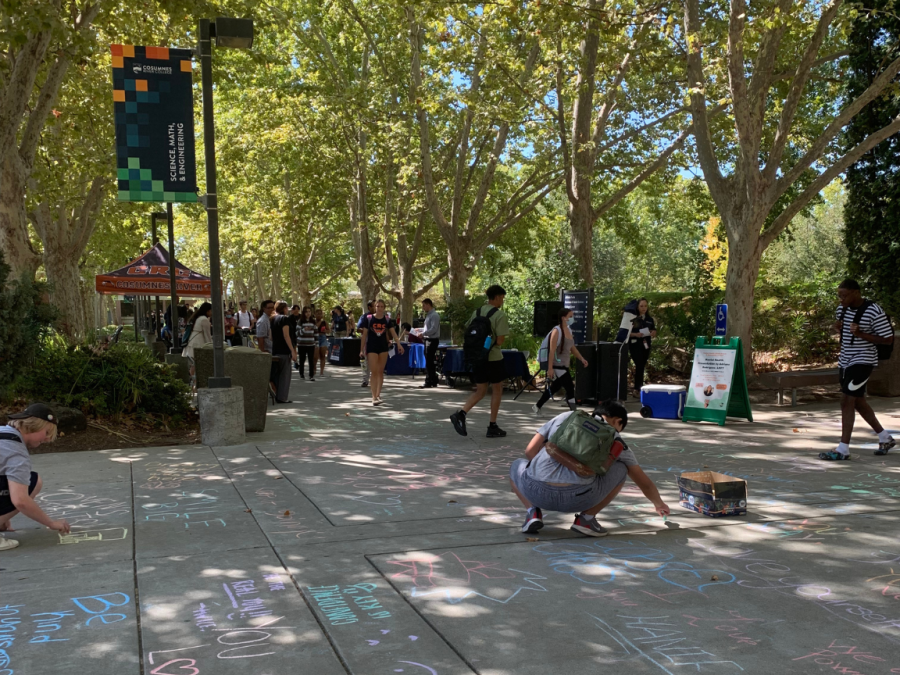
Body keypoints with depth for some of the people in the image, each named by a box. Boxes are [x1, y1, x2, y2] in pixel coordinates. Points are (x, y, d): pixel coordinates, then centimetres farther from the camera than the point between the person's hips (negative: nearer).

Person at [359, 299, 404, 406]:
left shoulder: (387, 320, 3)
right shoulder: (369, 318, -3)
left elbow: (393, 333, -1)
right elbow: (364, 334, 0)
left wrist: (399, 344, -16)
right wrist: (362, 349, -1)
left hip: (383, 347, 3)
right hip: (372, 348, -3)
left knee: (381, 372, 8)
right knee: (374, 372, -8)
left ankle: (378, 395, 18)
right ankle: (374, 397, -10)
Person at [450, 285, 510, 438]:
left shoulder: (476, 312, 7)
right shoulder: (500, 315, -12)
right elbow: (500, 341, -16)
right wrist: (494, 342, 5)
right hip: (493, 358, -6)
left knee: (480, 391, 14)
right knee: (497, 391, 10)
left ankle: (461, 413, -8)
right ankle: (493, 427, 13)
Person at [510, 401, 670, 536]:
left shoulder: (566, 416, 24)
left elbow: (530, 451, 20)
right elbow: (645, 484, 33)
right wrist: (659, 504, 53)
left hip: (535, 491, 1)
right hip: (578, 498, -1)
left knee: (517, 466, 36)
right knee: (620, 469, 26)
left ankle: (533, 513, 13)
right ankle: (586, 518, 15)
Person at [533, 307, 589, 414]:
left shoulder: (569, 330, 12)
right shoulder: (557, 331, -16)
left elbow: (572, 348, 20)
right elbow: (552, 350, -19)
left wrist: (582, 359, 9)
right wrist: (550, 368, -23)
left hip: (564, 366, 10)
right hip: (557, 366, -10)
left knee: (555, 387, 19)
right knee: (570, 388, -9)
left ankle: (537, 406, 34)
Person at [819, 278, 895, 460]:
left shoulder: (874, 312, -18)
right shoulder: (842, 309, 4)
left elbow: (888, 339, -15)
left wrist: (861, 334, -26)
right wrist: (838, 328, -3)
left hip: (863, 361, -8)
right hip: (845, 361, 8)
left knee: (847, 401, -14)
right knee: (858, 401, 16)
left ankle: (843, 449, -10)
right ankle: (885, 438, 33)